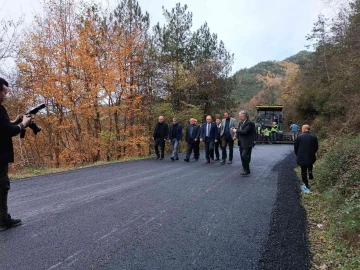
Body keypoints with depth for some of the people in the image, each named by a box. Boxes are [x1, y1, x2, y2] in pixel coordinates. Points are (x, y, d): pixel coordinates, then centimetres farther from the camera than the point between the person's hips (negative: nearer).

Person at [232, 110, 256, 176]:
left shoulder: (249, 123, -14)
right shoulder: (240, 123, 14)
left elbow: (244, 131, -24)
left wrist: (236, 130, -13)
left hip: (247, 143, -9)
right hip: (241, 143, 9)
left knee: (244, 156, -13)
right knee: (242, 157, 12)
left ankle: (247, 170, -4)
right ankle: (246, 170, 23)